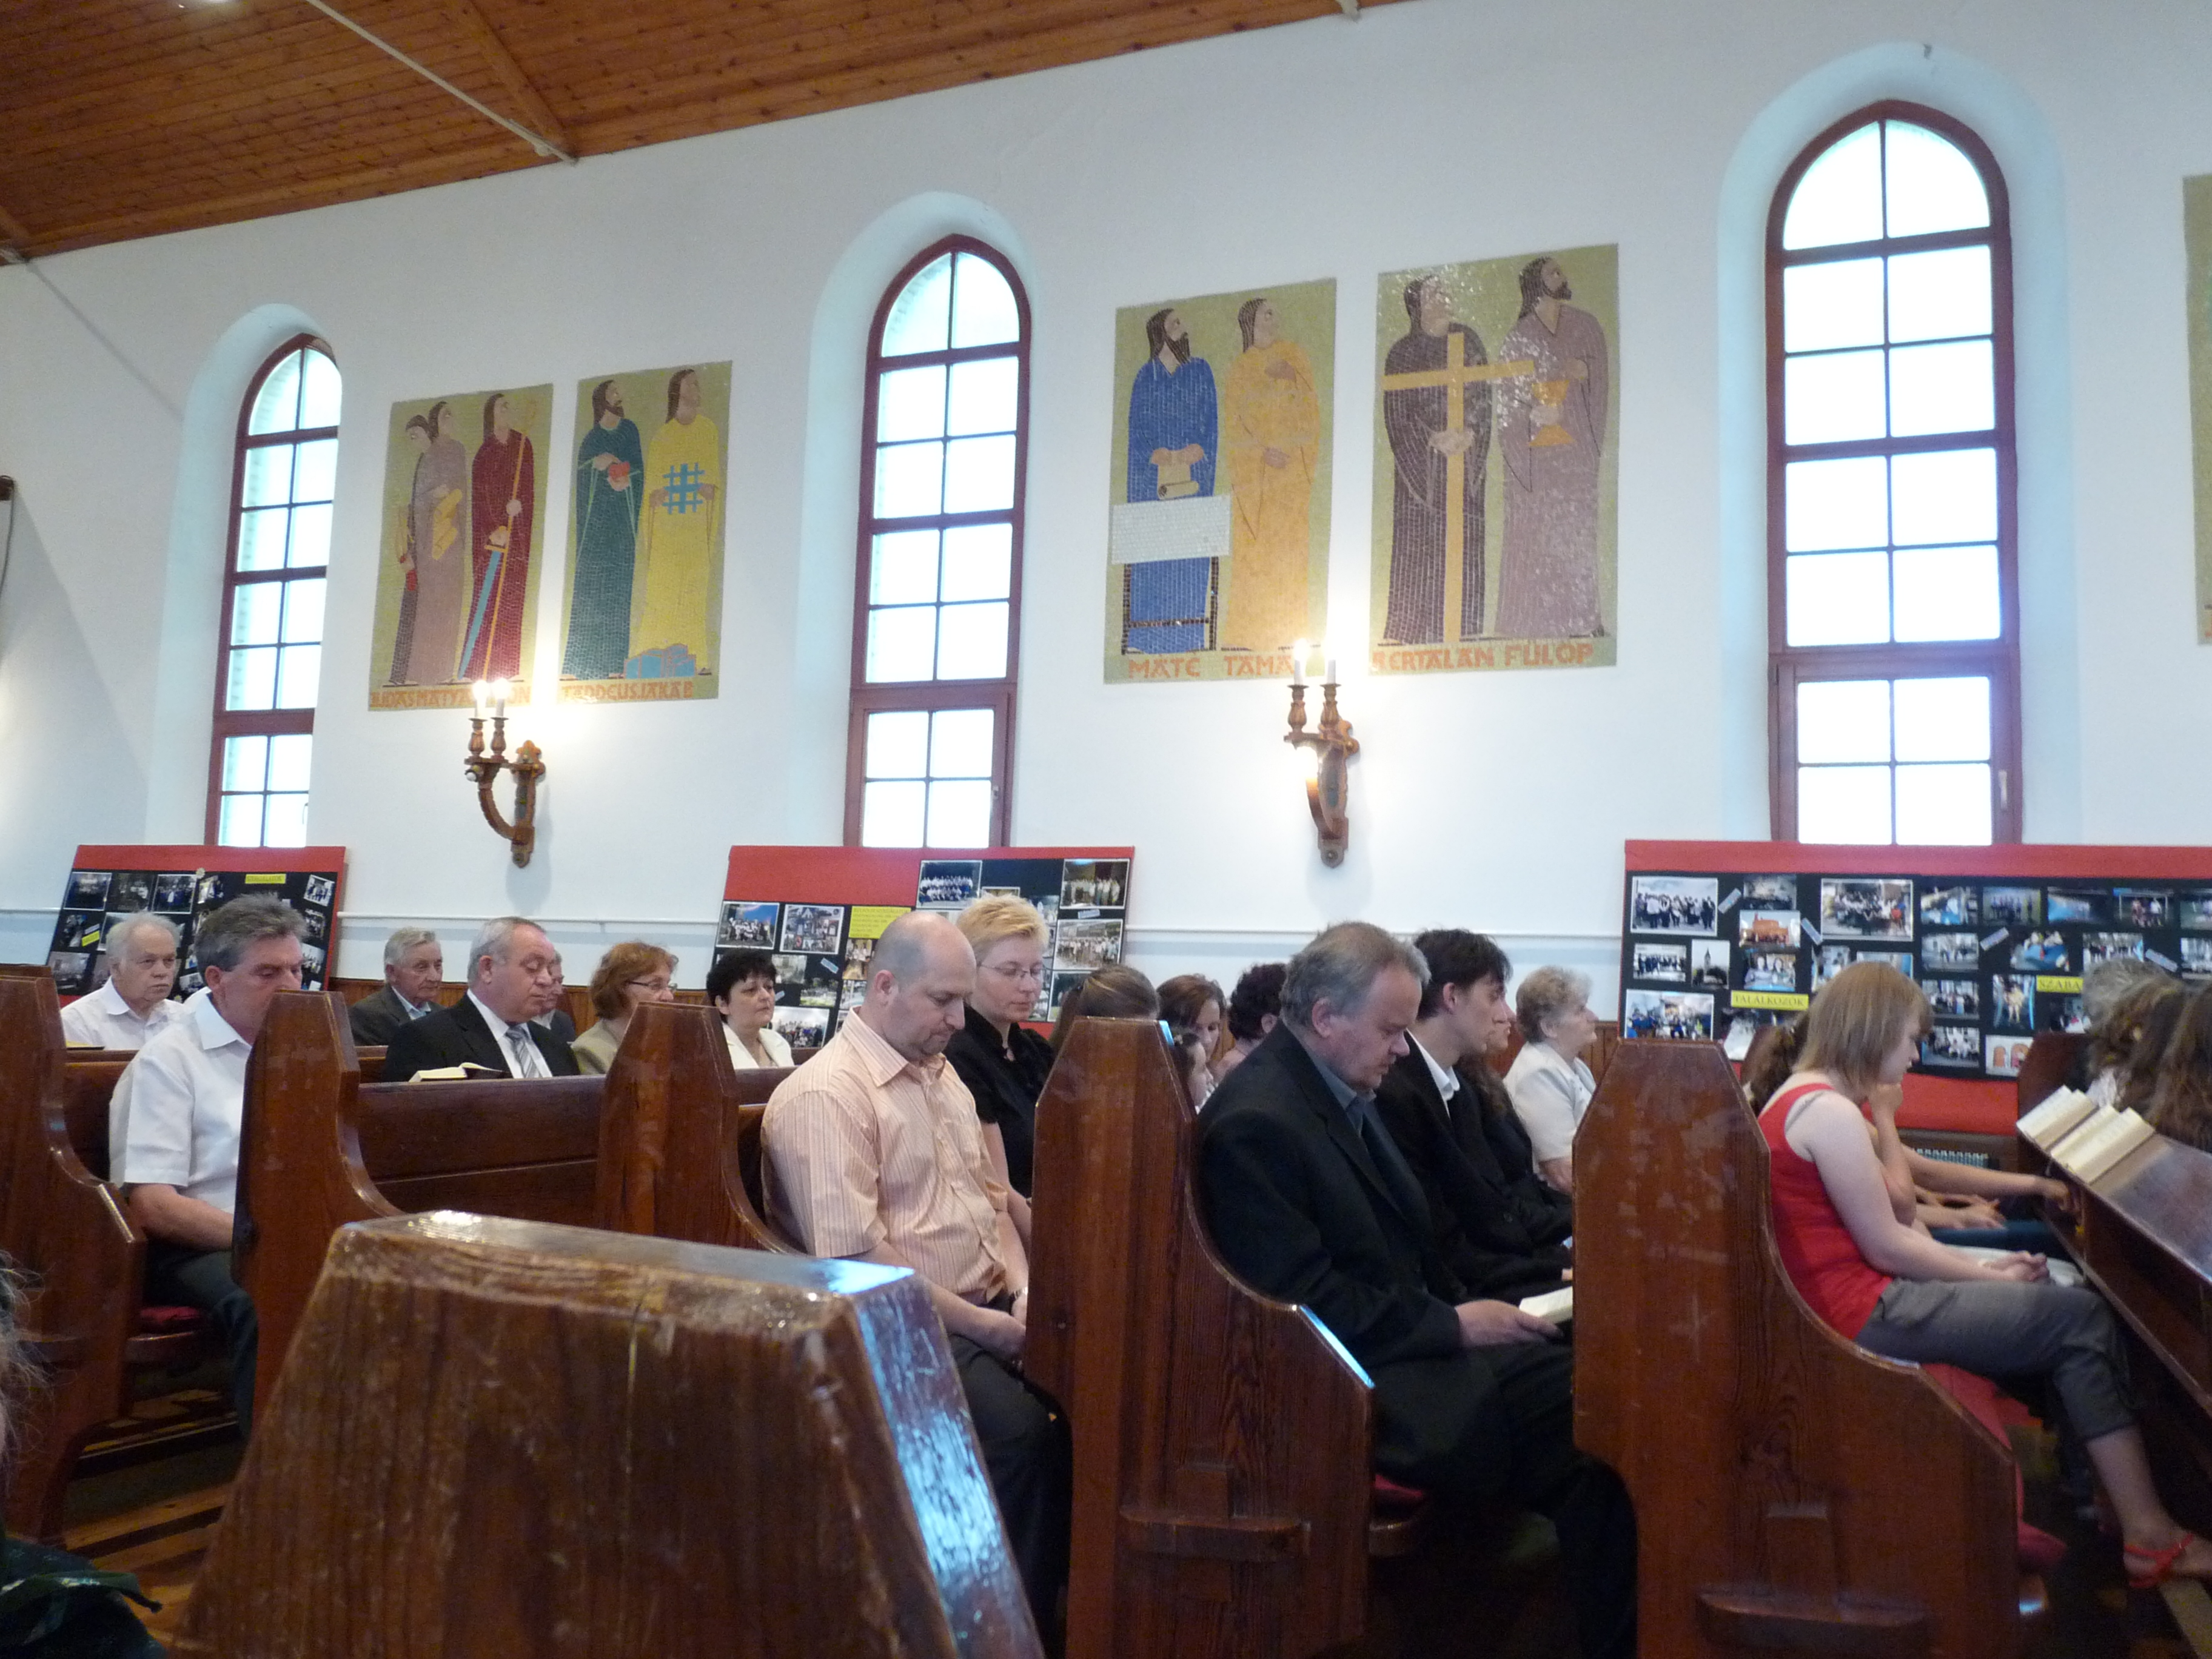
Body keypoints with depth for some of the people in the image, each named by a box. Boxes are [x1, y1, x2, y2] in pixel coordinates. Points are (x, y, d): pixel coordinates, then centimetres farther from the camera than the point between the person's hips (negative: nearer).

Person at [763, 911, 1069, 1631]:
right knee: (1021, 1425, -29)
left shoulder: (942, 1074, 14)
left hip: (991, 1308, 8)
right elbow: (855, 1259, -21)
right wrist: (986, 1326, -17)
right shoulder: (824, 1095, -14)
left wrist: (1022, 1295, 1)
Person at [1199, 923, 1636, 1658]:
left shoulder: (1342, 1089, 9)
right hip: (1353, 1385, -9)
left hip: (1407, 1343, 9)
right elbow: (1309, 1300, -20)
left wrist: (1463, 1307, 0)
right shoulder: (1256, 1122, -18)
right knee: (1593, 1449, -18)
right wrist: (1452, 1323, -14)